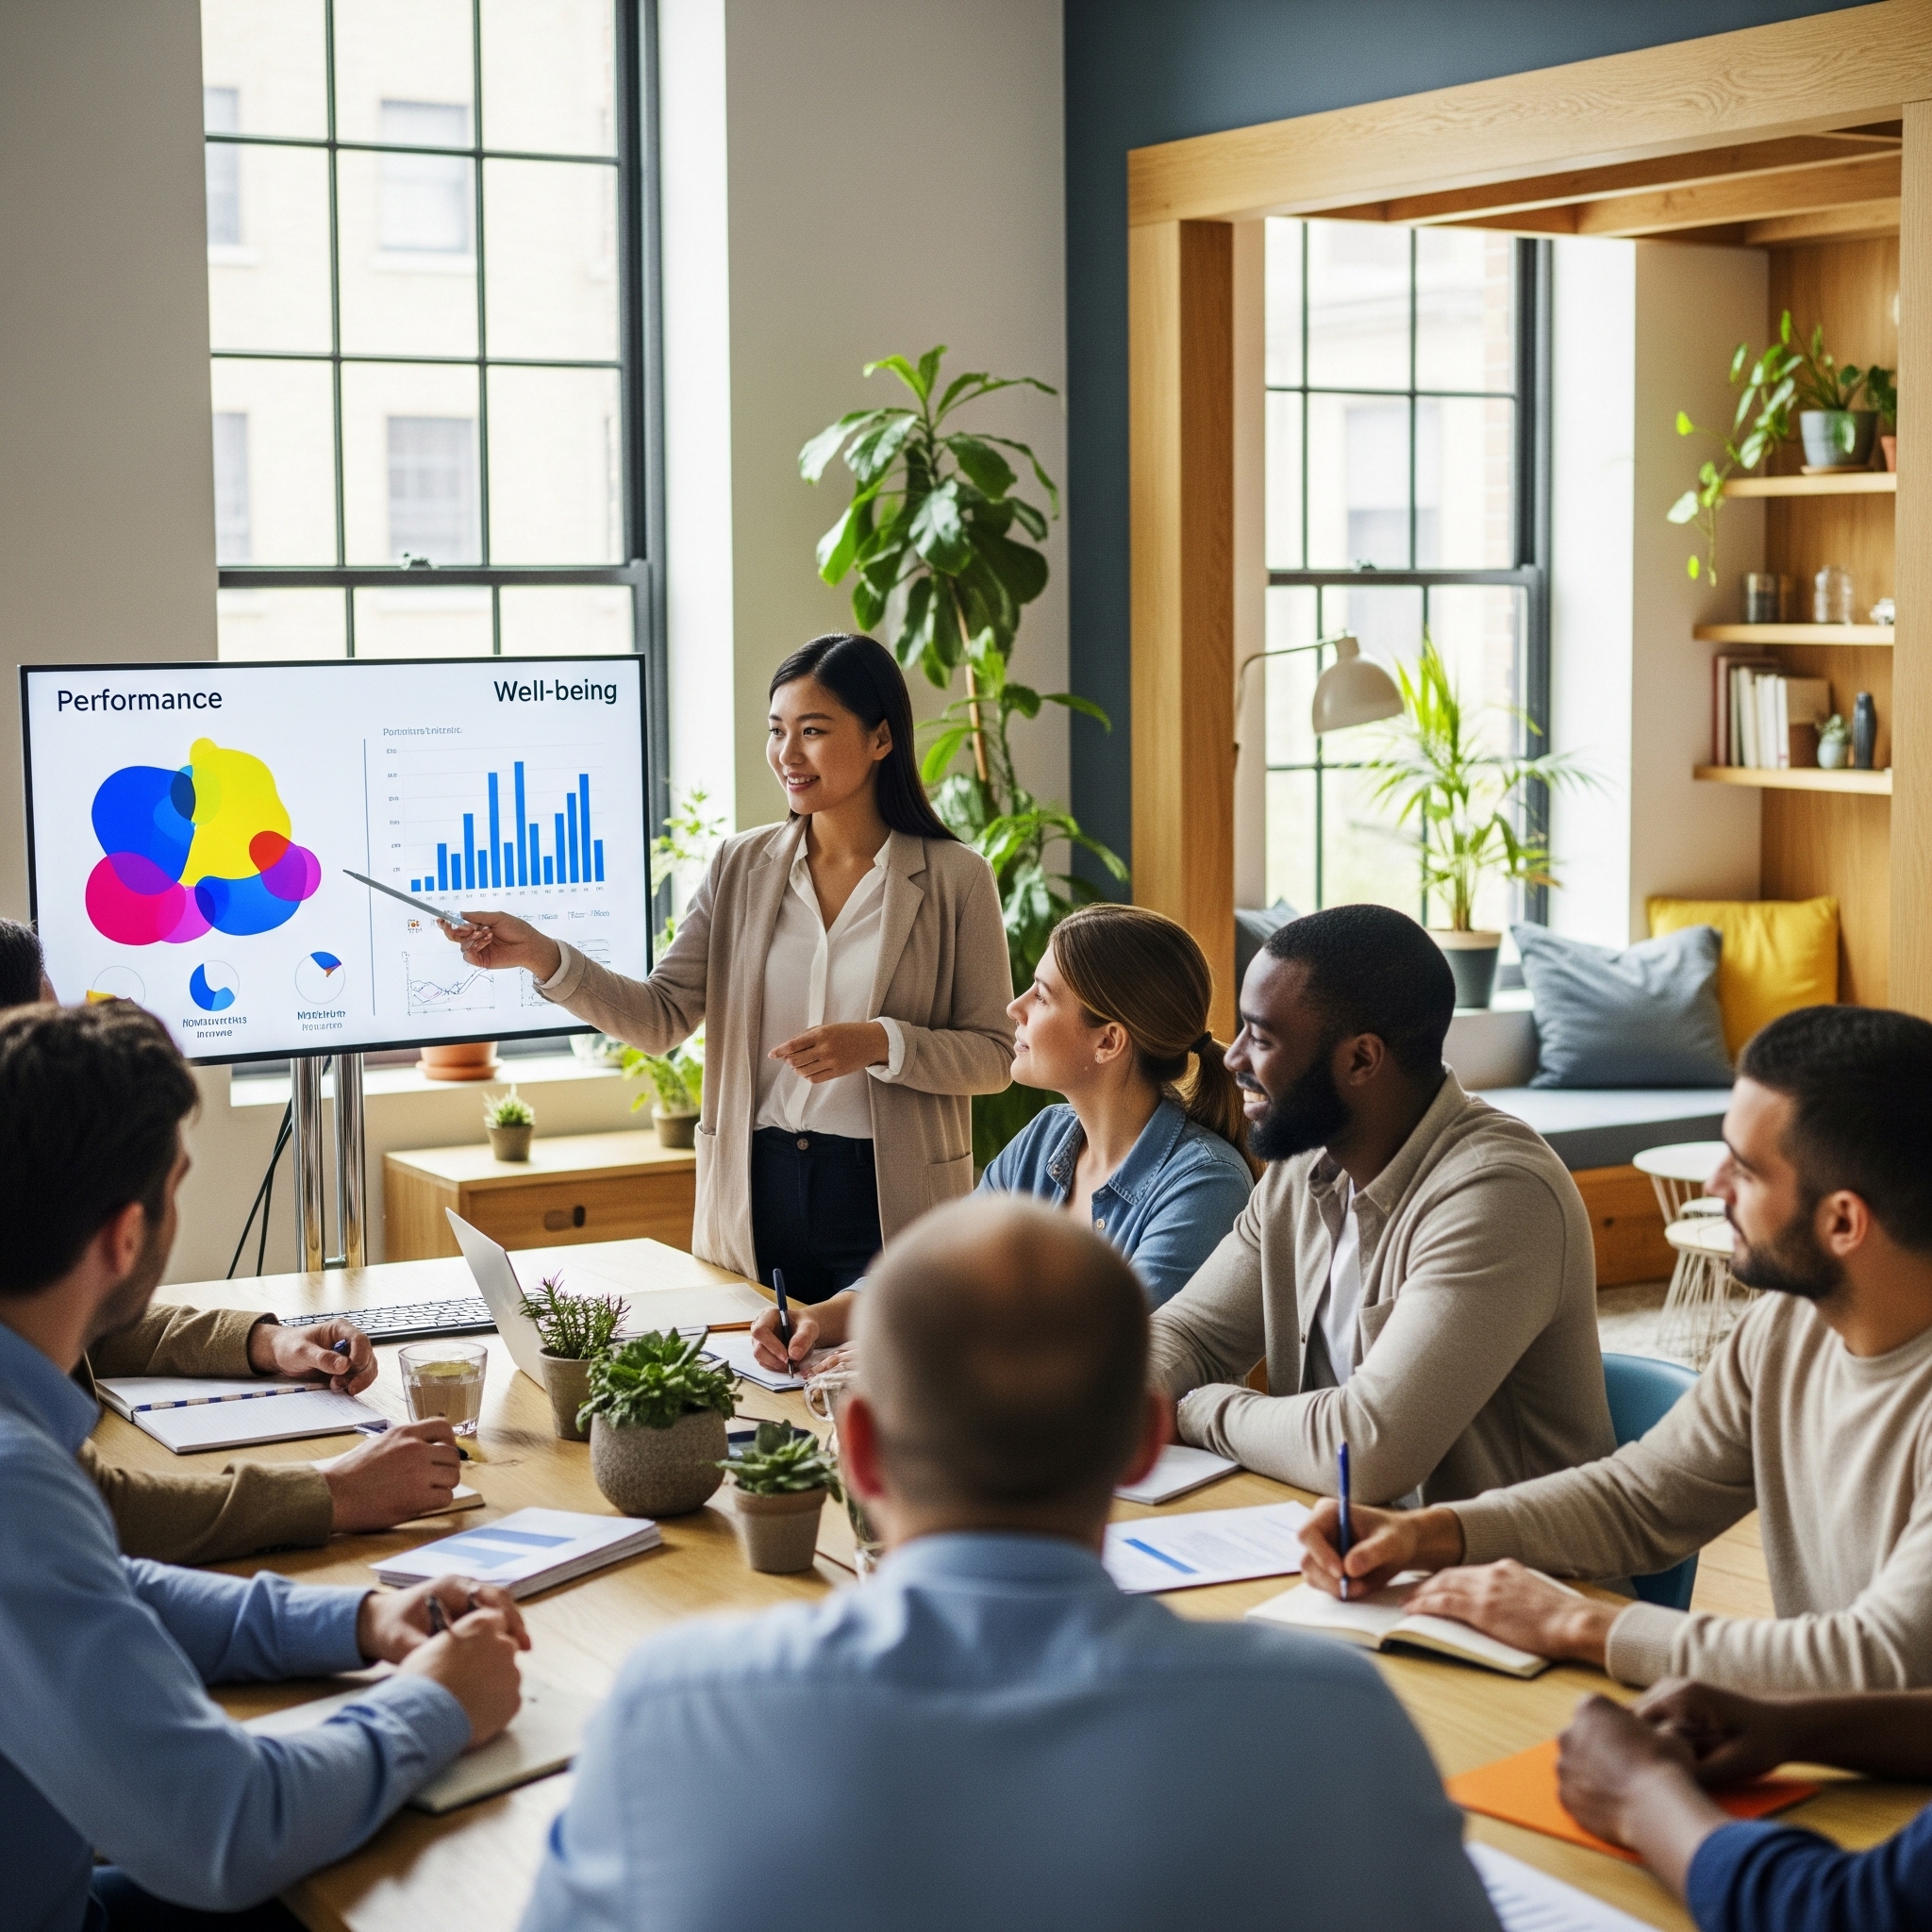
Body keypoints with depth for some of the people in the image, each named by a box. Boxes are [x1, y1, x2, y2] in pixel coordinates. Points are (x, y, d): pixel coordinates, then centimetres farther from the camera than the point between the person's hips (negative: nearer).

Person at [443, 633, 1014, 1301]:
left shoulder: (954, 879, -4)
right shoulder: (742, 868, 6)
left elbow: (994, 1056, -3)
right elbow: (663, 1019, -1)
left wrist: (882, 1043, -19)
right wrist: (542, 956, -13)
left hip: (890, 1203, -3)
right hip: (754, 1201, 3)